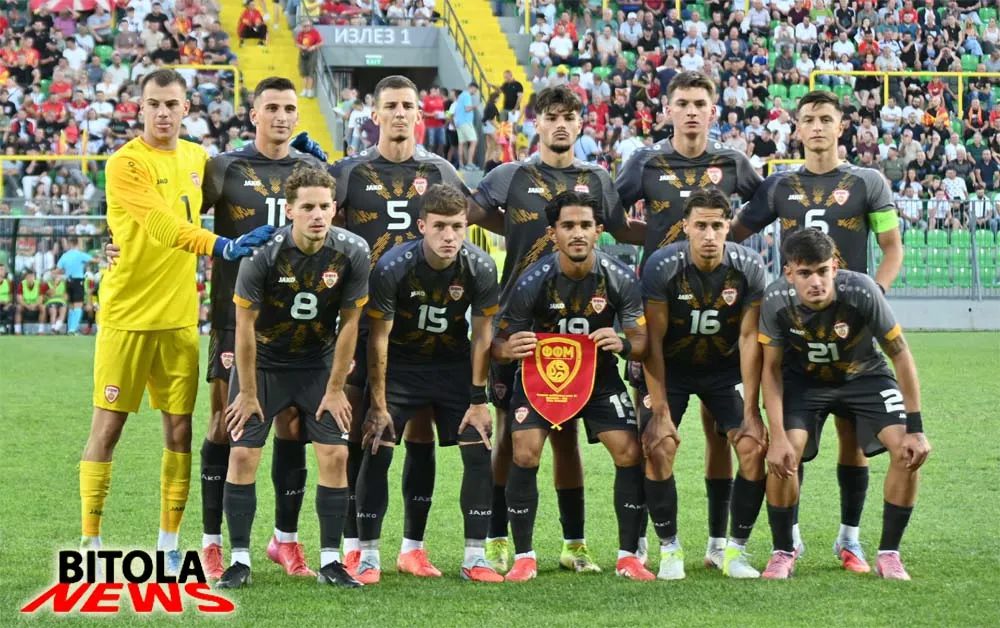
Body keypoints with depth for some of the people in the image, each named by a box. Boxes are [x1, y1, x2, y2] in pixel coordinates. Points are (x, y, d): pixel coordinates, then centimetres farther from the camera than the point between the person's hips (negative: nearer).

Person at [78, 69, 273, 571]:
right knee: (107, 428, -1)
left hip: (179, 317, 5)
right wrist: (223, 247, -37)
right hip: (127, 316, -5)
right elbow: (163, 225, -25)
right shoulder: (126, 163, -12)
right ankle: (90, 541, 6)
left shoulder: (197, 158, 9)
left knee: (179, 430, 5)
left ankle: (168, 543, 14)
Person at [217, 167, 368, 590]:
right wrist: (248, 393, -10)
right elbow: (245, 324, -14)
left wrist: (335, 390, -4)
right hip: (263, 362, -2)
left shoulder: (352, 252, -16)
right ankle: (240, 560, 1)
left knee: (335, 455, -8)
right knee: (242, 454, -9)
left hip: (318, 364, 2)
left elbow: (349, 323, -6)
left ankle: (329, 560, 3)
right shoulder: (264, 252, -22)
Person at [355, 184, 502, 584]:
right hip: (400, 364, -2)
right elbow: (378, 338, -16)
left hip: (454, 364, 2)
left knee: (480, 453, -7)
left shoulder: (480, 267, -18)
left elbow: (482, 336, -8)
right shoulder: (393, 267, -25)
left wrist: (478, 399, -8)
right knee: (377, 453, -10)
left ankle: (475, 557, 1)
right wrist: (378, 405, -15)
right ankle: (368, 557, -1)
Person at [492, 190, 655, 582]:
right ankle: (524, 557, -4)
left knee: (630, 453, -12)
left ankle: (629, 556, 1)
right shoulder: (533, 281, -21)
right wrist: (509, 350, -39)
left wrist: (623, 345, -37)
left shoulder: (620, 278, -17)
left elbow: (644, 343, -13)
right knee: (525, 453, -18)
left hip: (600, 373, 1)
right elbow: (499, 343, -14)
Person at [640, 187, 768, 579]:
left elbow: (749, 339, -14)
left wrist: (750, 409, -17)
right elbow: (653, 341, -19)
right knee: (658, 447, -20)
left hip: (725, 367, 2)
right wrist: (659, 410, -23)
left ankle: (736, 549, -1)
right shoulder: (662, 267, -23)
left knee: (754, 445, -15)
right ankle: (669, 549, -4)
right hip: (670, 367, -1)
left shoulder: (749, 267, -18)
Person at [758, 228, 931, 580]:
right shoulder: (777, 301, -28)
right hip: (804, 380, 0)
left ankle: (889, 554, -1)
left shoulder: (862, 292, -32)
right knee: (784, 455, -23)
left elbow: (900, 354, -20)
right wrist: (778, 436, -23)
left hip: (865, 376, 0)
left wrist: (915, 429, -19)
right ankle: (783, 553, -1)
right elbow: (771, 369, -14)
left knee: (910, 452, -18)